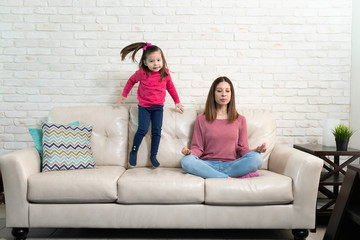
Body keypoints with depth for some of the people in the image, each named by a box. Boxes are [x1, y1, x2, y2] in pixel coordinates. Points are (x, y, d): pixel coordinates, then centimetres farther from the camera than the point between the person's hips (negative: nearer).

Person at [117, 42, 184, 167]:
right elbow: (131, 81, 9)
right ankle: (133, 151, 11)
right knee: (142, 130, -11)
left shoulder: (165, 73, -4)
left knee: (157, 131, -4)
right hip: (144, 106, -2)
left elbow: (170, 87, 13)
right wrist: (124, 95, 17)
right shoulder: (142, 73, -11)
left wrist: (177, 102, 16)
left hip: (158, 107, 2)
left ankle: (153, 155, 10)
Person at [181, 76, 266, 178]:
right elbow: (197, 148, 7)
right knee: (186, 161, -32)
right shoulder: (201, 119, 11)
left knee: (257, 158, -28)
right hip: (208, 165, -1)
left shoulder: (240, 119, 15)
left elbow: (242, 148, 11)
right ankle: (229, 178, -29)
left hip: (231, 164, 1)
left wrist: (256, 150, -10)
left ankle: (212, 175, -22)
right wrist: (189, 152, -16)